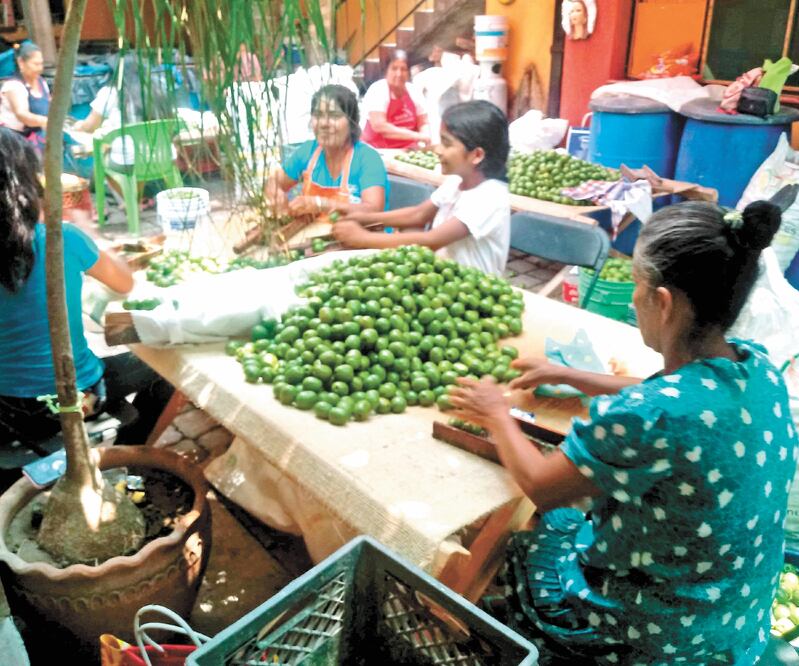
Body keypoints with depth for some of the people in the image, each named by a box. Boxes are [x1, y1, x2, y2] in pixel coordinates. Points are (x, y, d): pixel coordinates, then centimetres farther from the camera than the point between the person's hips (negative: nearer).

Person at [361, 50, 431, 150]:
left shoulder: (414, 92, 5)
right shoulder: (377, 90, -11)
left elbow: (423, 124, 9)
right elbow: (379, 126, -23)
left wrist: (426, 137, -16)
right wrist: (416, 135, -23)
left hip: (408, 149, 5)